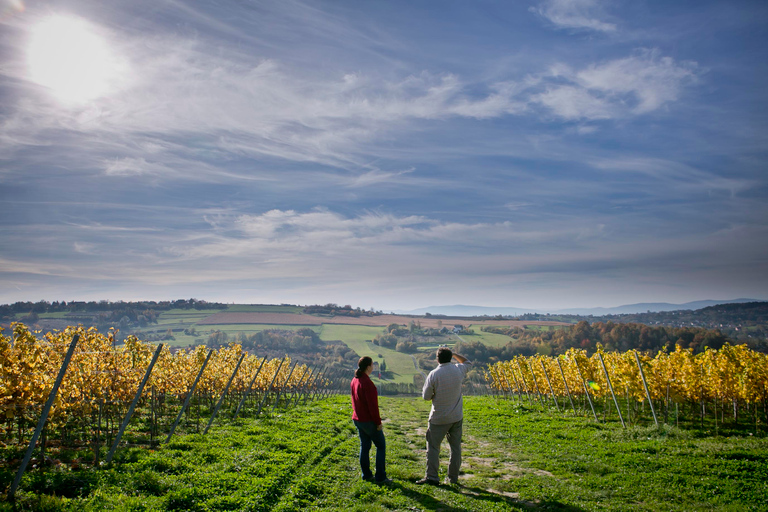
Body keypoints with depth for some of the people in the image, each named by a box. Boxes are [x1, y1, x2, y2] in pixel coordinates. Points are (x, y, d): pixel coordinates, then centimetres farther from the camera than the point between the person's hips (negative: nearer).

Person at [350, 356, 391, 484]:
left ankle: (366, 475, 22)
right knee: (381, 446, 4)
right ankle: (380, 477, 5)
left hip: (358, 419, 8)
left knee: (364, 446, 16)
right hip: (368, 421, -8)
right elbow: (372, 405, -21)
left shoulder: (354, 381, 5)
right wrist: (378, 422, -15)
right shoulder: (368, 383, -23)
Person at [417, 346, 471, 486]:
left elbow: (426, 396, -9)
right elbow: (467, 362, 21)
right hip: (456, 417, 4)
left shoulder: (433, 374, -16)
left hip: (439, 418, -4)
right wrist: (454, 354, 21)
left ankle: (432, 477, 3)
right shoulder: (458, 370, -4)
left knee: (433, 447, 5)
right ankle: (453, 477, 17)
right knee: (455, 447, 12)